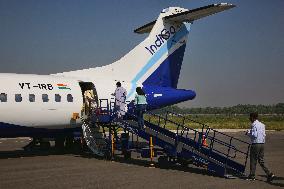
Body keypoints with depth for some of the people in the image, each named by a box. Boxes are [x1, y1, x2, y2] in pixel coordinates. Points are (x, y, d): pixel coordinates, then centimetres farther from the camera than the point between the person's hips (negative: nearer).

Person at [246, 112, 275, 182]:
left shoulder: (254, 125, -12)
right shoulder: (262, 125, 13)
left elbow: (254, 135, -20)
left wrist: (248, 133, -2)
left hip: (255, 144, -7)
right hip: (262, 144, 7)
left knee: (253, 160, 4)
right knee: (261, 161, 11)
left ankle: (252, 176, 12)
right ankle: (269, 174, 0)